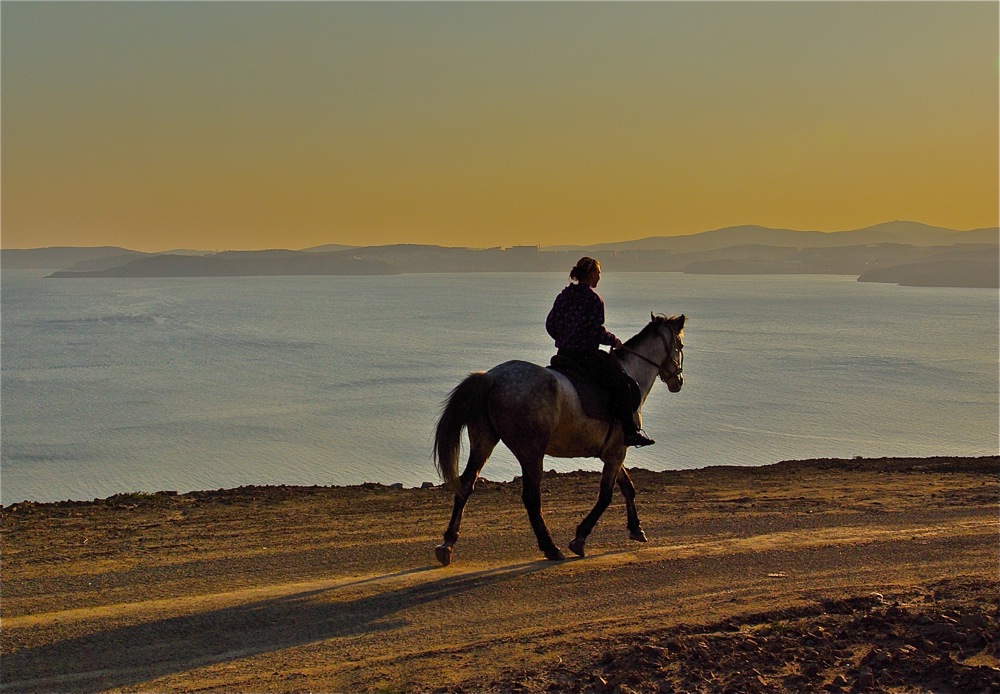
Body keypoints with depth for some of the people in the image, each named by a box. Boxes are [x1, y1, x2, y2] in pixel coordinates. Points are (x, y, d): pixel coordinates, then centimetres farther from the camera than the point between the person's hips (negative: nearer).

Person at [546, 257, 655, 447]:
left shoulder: (563, 296, 10)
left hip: (563, 354, 8)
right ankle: (629, 431, -5)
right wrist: (613, 340, -2)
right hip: (586, 355, -8)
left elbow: (550, 325, 13)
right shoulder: (593, 299, -12)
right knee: (623, 386, -3)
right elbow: (596, 330, -18)